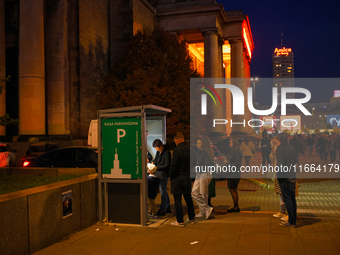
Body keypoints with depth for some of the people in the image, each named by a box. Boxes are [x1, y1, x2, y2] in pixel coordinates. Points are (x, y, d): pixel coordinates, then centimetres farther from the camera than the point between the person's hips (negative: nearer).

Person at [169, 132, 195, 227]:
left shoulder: (177, 150, -17)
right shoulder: (189, 149, 2)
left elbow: (173, 166, -16)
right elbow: (193, 163, 9)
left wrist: (171, 177, -2)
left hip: (178, 179, -7)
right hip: (187, 178, 7)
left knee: (177, 200, 2)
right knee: (188, 199, 17)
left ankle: (180, 221, 7)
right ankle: (192, 218, 26)